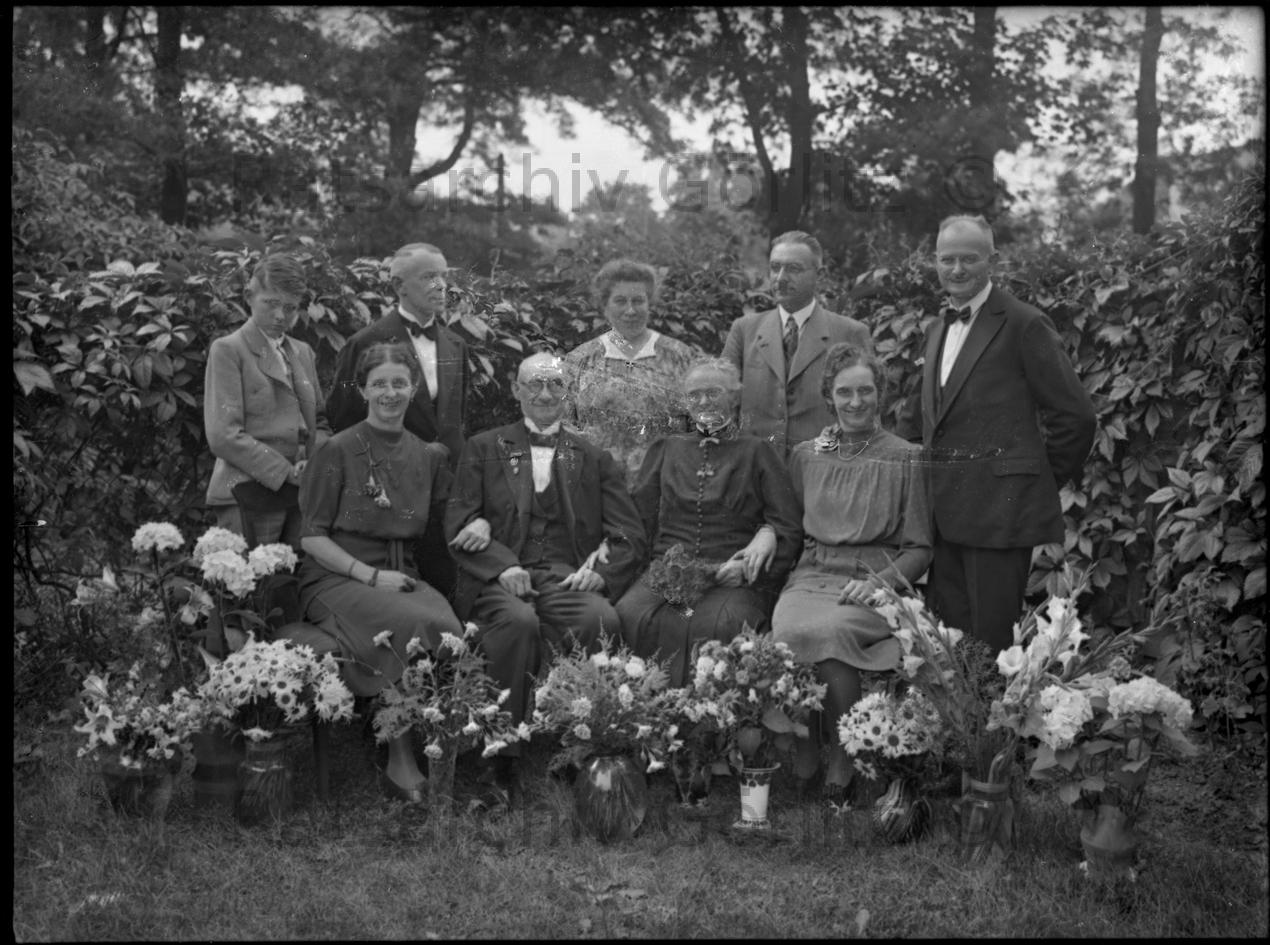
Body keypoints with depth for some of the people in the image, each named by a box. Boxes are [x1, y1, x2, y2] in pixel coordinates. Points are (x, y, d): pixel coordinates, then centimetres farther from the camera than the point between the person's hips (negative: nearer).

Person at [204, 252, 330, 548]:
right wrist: (284, 471, -14)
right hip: (248, 496, -5)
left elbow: (320, 421, 21)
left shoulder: (303, 353, 19)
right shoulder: (227, 350, -1)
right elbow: (222, 435, -10)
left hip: (301, 494, 5)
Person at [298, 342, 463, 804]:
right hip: (336, 579, -4)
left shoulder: (428, 456, 14)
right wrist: (371, 575, -14)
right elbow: (312, 537, -3)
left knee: (451, 631, -29)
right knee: (414, 626, -34)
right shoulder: (338, 450, 0)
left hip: (400, 576, 4)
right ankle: (401, 765, -21)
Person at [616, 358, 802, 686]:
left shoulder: (757, 452, 14)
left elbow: (788, 529, 6)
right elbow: (637, 517, 16)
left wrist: (749, 561, -9)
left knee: (719, 625, -36)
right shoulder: (667, 449, 23)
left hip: (735, 577, -2)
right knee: (630, 616, -30)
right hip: (668, 571, 2)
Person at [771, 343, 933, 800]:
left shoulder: (906, 459, 7)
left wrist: (878, 582, -11)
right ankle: (801, 750, -12)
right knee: (787, 633, -32)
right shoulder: (805, 455, 17)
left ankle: (843, 756, -15)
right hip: (811, 576, 3)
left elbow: (919, 548, 5)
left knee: (826, 631, -35)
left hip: (876, 582, -2)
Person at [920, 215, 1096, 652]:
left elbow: (1075, 416, -7)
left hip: (1000, 509, -7)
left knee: (991, 638, -3)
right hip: (944, 511, 7)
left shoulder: (1025, 325, -8)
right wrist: (935, 492, 16)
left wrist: (1042, 481, 0)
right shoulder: (937, 329, 17)